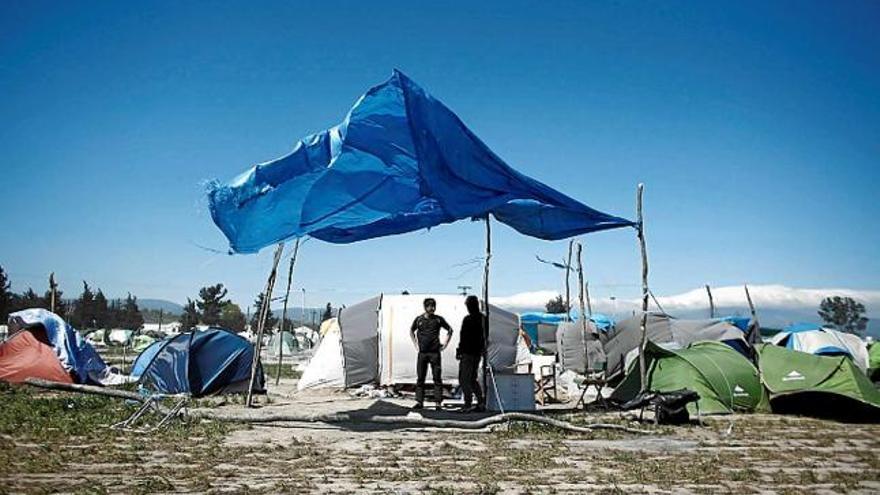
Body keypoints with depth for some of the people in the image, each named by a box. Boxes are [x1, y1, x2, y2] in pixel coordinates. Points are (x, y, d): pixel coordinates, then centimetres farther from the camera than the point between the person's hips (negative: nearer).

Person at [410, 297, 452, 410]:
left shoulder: (438, 319, 1)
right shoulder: (419, 319, 4)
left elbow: (450, 330, 13)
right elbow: (411, 331, 22)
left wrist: (445, 343, 6)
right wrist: (415, 343, 13)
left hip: (435, 353, -1)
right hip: (422, 353, 2)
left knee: (437, 378, -2)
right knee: (420, 378, 4)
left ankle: (438, 402, 3)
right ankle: (419, 402, 10)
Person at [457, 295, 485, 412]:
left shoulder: (468, 319, -16)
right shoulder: (483, 318, 8)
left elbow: (464, 337, -16)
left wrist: (459, 351, -8)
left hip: (468, 353, -8)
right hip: (478, 353, 8)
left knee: (464, 379, -2)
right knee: (472, 379, 17)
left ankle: (468, 405, -6)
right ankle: (481, 403, 15)